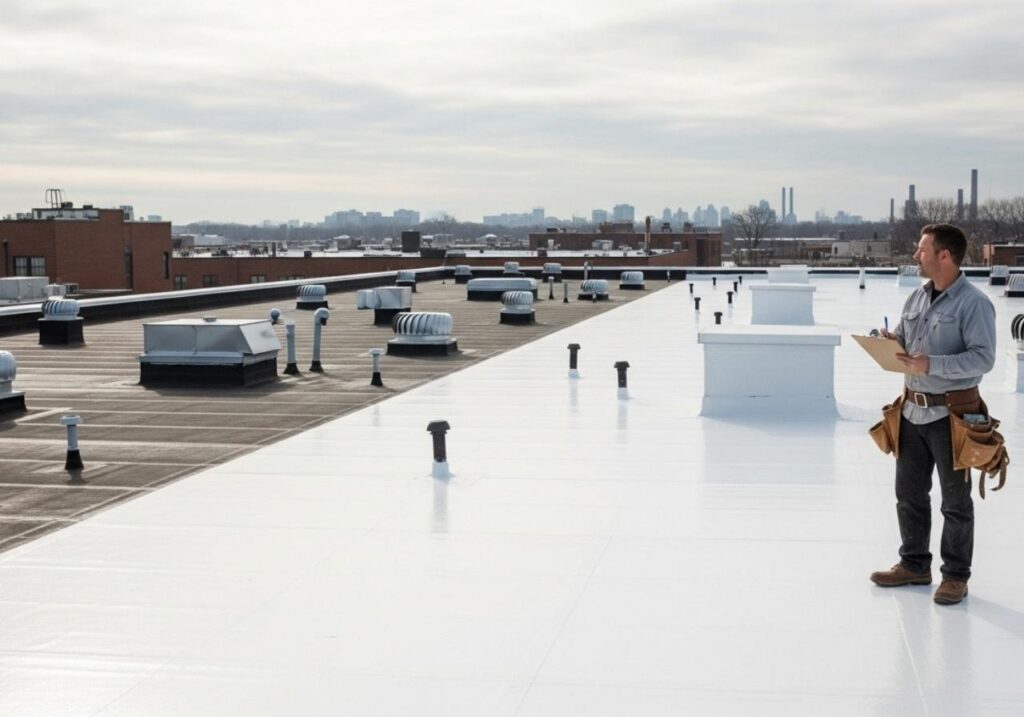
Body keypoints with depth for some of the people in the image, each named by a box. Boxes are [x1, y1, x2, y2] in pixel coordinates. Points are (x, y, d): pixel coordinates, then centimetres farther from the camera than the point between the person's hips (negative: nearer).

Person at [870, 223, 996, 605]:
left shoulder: (974, 303, -14)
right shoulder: (917, 298, 8)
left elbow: (983, 358, -21)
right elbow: (902, 338, 20)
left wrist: (932, 364, -28)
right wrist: (890, 341, -4)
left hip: (952, 414, -7)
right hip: (913, 410, 7)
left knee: (955, 500, 6)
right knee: (909, 493, 14)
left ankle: (956, 576, 17)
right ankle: (914, 565, 29)